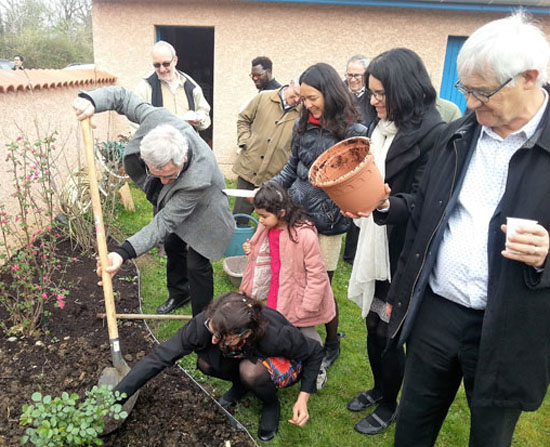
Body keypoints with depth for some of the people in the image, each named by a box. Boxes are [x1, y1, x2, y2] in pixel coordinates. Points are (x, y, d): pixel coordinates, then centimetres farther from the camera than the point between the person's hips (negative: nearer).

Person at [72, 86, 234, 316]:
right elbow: (122, 96, -19)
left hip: (200, 211, -7)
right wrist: (91, 100, -39)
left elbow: (165, 221, -40)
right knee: (173, 246, 25)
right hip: (171, 199, 7)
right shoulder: (157, 118, -37)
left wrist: (125, 252, -47)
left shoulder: (198, 179, -48)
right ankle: (178, 293, 51)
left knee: (197, 265, -1)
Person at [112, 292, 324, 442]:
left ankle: (271, 404, -2)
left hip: (284, 365, -3)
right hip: (245, 358, 4)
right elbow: (160, 356, -30)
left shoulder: (276, 335, -40)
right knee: (205, 362, -24)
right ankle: (241, 384, 7)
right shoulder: (207, 323, -34)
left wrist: (303, 398, -24)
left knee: (250, 370, -35)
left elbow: (315, 352, -20)